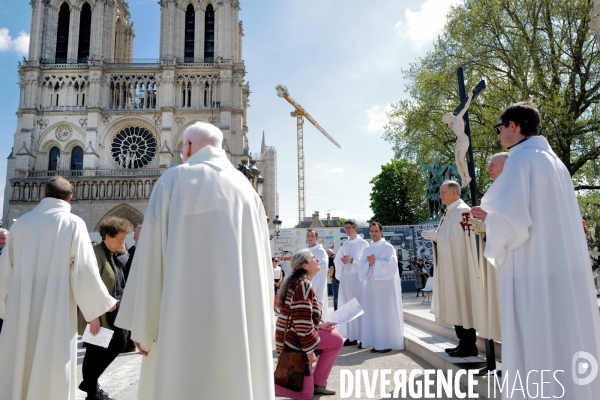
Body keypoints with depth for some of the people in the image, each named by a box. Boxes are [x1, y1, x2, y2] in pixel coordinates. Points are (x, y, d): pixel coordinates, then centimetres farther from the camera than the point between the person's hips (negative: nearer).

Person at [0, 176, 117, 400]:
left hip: (20, 312, 4)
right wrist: (96, 309, 0)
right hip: (55, 312, -4)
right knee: (52, 375, 5)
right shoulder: (73, 224, -7)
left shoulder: (21, 223, 4)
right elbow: (84, 270, -10)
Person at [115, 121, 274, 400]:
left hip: (188, 316, -4)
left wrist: (142, 325, 1)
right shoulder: (247, 188, 10)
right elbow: (262, 259, 10)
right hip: (244, 317, 4)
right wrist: (260, 321, 16)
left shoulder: (174, 180, 0)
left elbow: (151, 253, -5)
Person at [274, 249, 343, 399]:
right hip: (295, 340, -10)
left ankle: (317, 383, 20)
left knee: (337, 341, 15)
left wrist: (320, 325, 10)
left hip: (294, 336, 10)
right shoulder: (303, 285, -21)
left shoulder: (298, 283, 10)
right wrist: (309, 350, -18)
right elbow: (302, 322, -24)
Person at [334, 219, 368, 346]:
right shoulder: (345, 244, 16)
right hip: (345, 278, 5)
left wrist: (352, 260, -15)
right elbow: (337, 260, 12)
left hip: (358, 278, -5)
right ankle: (350, 336, 10)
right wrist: (342, 261, -8)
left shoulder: (363, 243, 0)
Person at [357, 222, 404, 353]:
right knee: (373, 313, 5)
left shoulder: (388, 247, 0)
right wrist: (369, 263, -13)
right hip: (371, 285, 5)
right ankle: (377, 342, 12)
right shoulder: (367, 249, 14)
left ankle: (387, 343, 1)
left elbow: (392, 264, -12)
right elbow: (361, 265, 6)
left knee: (386, 313, -4)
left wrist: (376, 262, -16)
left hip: (386, 285, -5)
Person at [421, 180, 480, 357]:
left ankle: (470, 345, 5)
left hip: (459, 266, -10)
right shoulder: (450, 212, 16)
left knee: (462, 304, -4)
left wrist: (435, 236, -13)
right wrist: (435, 236, 4)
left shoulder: (462, 210, -13)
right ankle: (463, 342, 19)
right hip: (450, 266, 10)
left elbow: (457, 238, -21)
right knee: (456, 306, 12)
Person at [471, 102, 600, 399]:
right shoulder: (553, 160, 16)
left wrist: (491, 223, 1)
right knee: (570, 347, 16)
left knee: (537, 352, 0)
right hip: (568, 272, 9)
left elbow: (511, 223, -21)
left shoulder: (520, 159, -11)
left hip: (536, 277, -9)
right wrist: (492, 217, 20)